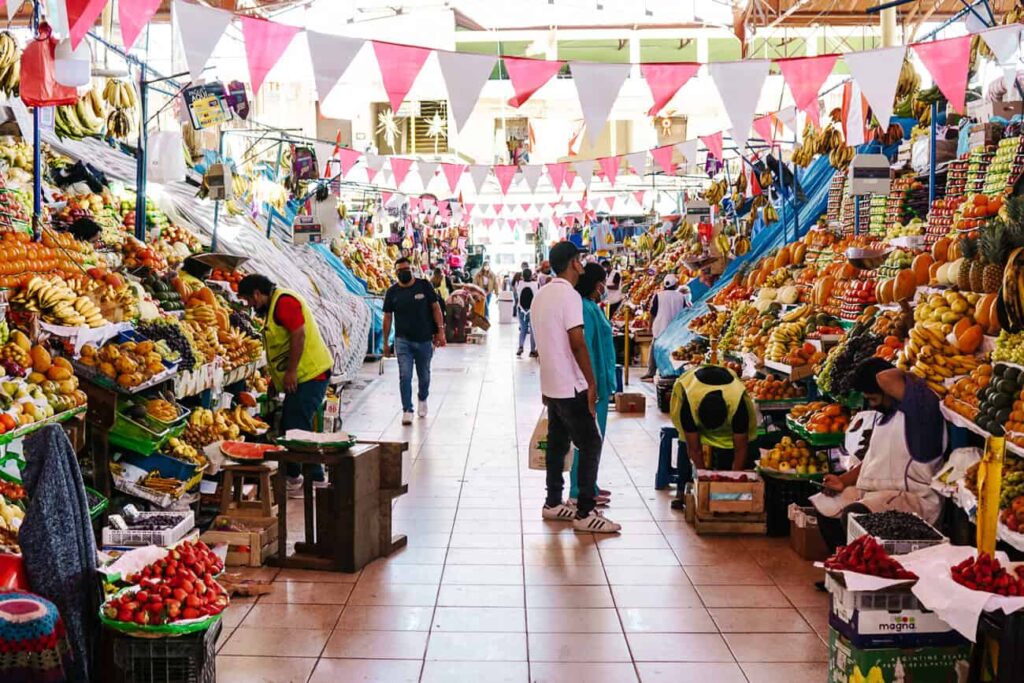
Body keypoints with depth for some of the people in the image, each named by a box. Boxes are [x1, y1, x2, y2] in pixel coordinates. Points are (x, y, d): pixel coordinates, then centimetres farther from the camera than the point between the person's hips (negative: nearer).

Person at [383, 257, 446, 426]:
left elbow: (435, 308, 0)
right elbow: (387, 317, 5)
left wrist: (440, 330, -8)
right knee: (405, 376, -10)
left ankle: (423, 399, 42)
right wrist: (385, 342, 4)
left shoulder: (424, 286, -2)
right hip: (403, 340, 0)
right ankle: (407, 410, -5)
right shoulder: (392, 292, 0)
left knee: (424, 375, 15)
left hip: (424, 339, 1)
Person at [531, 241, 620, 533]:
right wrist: (592, 382, -14)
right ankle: (585, 513, -2)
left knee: (557, 443, 15)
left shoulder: (541, 294, 10)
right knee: (590, 445, -4)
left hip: (551, 385, 9)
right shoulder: (569, 294, -17)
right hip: (571, 387, -9)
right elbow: (577, 344, -21)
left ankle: (553, 503, 23)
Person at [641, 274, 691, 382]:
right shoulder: (681, 296, 1)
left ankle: (650, 374, 2)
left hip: (660, 328, -2)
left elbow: (652, 313, -1)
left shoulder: (658, 296, -7)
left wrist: (650, 326, 11)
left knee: (654, 351, 4)